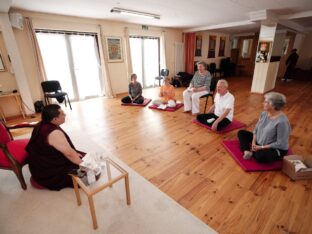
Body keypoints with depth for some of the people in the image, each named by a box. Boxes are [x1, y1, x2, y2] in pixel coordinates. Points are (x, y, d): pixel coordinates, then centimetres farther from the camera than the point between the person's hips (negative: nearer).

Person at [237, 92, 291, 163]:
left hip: (276, 149, -8)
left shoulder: (282, 121, -28)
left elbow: (280, 144, -25)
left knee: (259, 156, -38)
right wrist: (253, 142, -10)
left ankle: (252, 152, -4)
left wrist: (261, 147, -22)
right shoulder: (264, 114, -6)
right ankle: (246, 151, -18)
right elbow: (256, 129, 3)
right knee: (241, 133, 3)